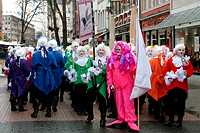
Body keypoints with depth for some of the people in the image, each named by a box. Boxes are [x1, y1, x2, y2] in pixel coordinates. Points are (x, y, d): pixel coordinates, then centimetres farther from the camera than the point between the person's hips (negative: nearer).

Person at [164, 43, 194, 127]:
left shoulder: (187, 61, 10)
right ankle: (171, 119, 18)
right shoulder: (170, 60, 10)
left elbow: (191, 70, 3)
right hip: (172, 84, 1)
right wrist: (169, 75, -12)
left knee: (181, 103, 2)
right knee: (171, 102, 4)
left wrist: (184, 73, -15)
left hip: (182, 85, 0)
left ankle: (180, 120, 12)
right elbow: (165, 70, 7)